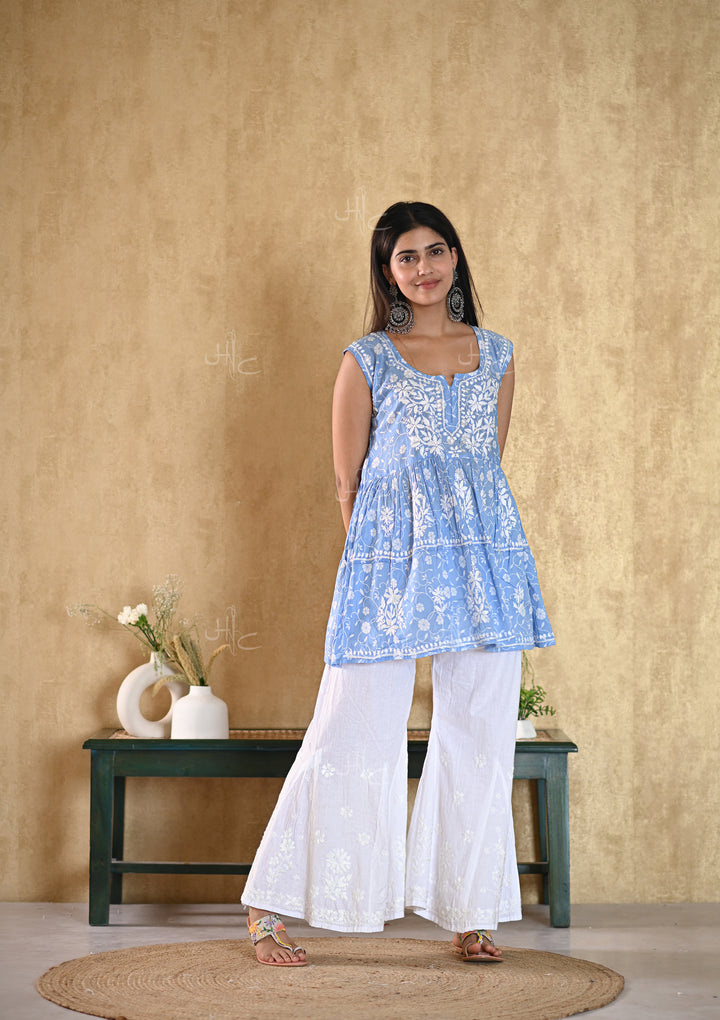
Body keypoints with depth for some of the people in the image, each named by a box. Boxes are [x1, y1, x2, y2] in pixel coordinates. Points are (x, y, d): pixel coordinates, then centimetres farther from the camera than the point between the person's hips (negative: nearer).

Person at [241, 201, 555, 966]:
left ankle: (471, 915, 16)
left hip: (487, 556, 4)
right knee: (354, 733, -4)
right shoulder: (366, 361, 2)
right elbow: (347, 481, 5)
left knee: (480, 734, 4)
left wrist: (466, 536, 13)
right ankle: (268, 908, 7)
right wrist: (387, 551, 7)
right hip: (392, 557, -3)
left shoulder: (496, 354, 12)